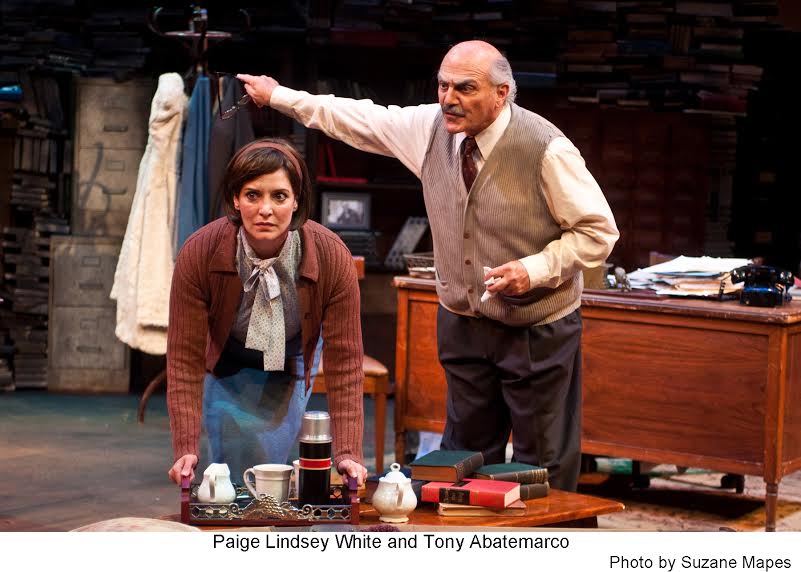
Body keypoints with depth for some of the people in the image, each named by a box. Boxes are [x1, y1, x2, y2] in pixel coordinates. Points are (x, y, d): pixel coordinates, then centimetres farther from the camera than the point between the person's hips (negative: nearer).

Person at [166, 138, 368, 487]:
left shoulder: (332, 257, -31)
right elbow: (185, 358, -28)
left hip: (291, 366, 0)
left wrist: (348, 453, -33)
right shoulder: (199, 253, -32)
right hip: (225, 364, 0)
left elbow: (344, 361, -26)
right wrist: (186, 450, -35)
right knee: (232, 474, -9)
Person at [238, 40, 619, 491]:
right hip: (464, 324, 6)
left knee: (544, 470, 3)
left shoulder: (546, 148, -20)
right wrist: (278, 96, 13)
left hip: (536, 330, -5)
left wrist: (533, 270, -24)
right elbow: (361, 119, 9)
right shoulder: (432, 127, -4)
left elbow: (599, 231, -14)